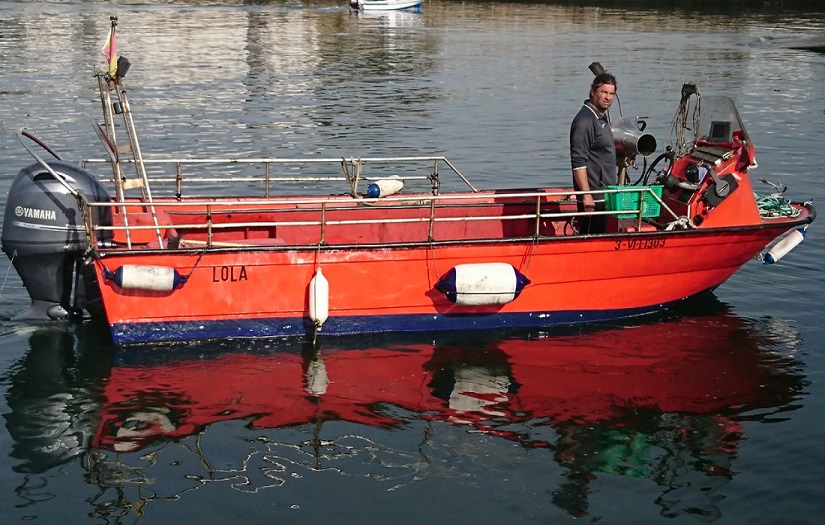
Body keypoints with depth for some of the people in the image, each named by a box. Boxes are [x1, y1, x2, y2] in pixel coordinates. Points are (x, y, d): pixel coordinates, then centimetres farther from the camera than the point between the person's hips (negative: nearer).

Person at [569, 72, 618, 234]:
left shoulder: (602, 118, 15)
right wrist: (586, 195, -24)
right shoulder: (585, 121, -16)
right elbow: (578, 162, -21)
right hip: (592, 198, -10)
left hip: (603, 195, 10)